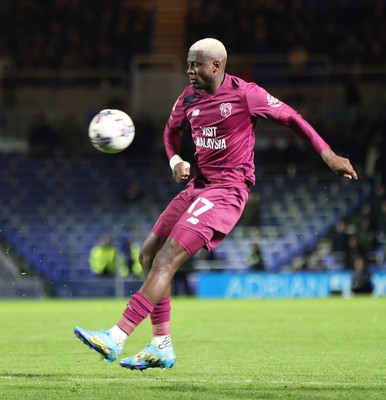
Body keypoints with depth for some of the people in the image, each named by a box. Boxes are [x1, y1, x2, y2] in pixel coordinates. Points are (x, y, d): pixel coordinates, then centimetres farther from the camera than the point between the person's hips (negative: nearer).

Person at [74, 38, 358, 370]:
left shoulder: (245, 94, -10)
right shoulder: (189, 97, 9)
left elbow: (291, 117, -2)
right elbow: (172, 130, 26)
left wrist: (327, 153, -6)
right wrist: (175, 160, 5)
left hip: (227, 190, -8)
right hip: (198, 186, 9)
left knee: (167, 260, -18)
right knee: (149, 254, 6)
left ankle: (116, 339, -23)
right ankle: (162, 346, 13)